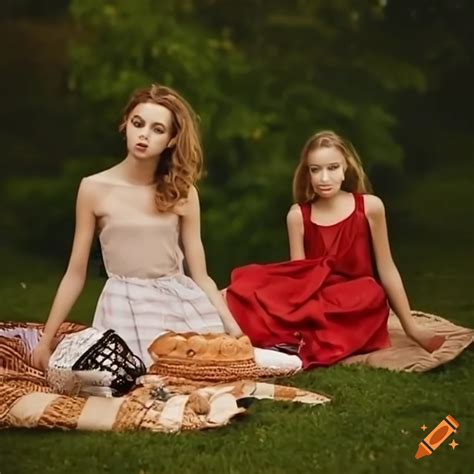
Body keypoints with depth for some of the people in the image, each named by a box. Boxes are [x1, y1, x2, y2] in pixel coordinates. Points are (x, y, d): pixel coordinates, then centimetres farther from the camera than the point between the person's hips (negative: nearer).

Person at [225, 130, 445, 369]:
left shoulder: (370, 206, 0)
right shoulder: (298, 215, 3)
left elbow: (386, 269, 5)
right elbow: (298, 275, -1)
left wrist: (411, 327, 6)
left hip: (358, 308, 0)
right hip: (315, 304, 1)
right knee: (250, 284, -24)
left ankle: (290, 339, -35)